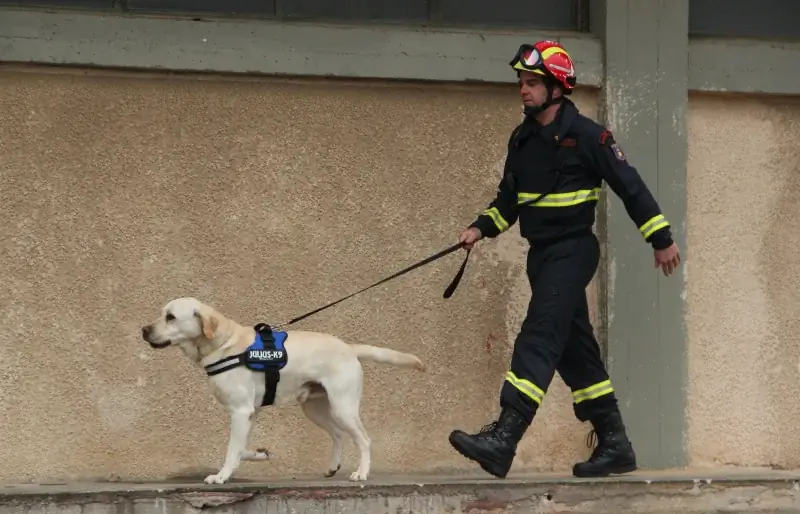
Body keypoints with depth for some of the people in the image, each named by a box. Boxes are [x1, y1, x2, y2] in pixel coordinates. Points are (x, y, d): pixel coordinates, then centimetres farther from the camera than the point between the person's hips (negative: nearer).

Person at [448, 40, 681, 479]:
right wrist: (482, 229, 5)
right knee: (573, 348, 10)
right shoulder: (522, 139, 11)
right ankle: (614, 445, 17)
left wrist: (661, 239, -5)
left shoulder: (586, 135, -11)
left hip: (573, 250, -8)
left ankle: (503, 440, -30)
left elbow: (630, 186, -7)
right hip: (541, 254, 8)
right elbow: (509, 196, 20)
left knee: (540, 337, -19)